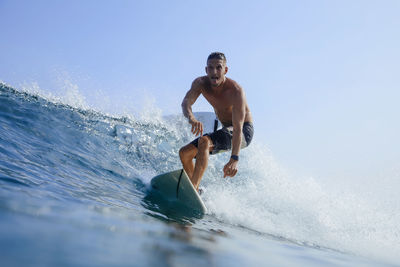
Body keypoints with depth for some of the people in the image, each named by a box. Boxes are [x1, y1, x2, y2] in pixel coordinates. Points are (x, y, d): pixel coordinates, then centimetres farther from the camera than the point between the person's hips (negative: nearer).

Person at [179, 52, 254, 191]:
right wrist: (191, 118, -51)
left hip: (244, 132, -7)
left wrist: (234, 158, -47)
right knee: (184, 153, 1)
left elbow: (238, 129, -35)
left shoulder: (235, 91, -28)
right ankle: (196, 191, 12)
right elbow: (186, 102, -27)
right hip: (226, 129, 7)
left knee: (204, 141, -33)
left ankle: (193, 187, -39)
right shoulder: (200, 83, -11)